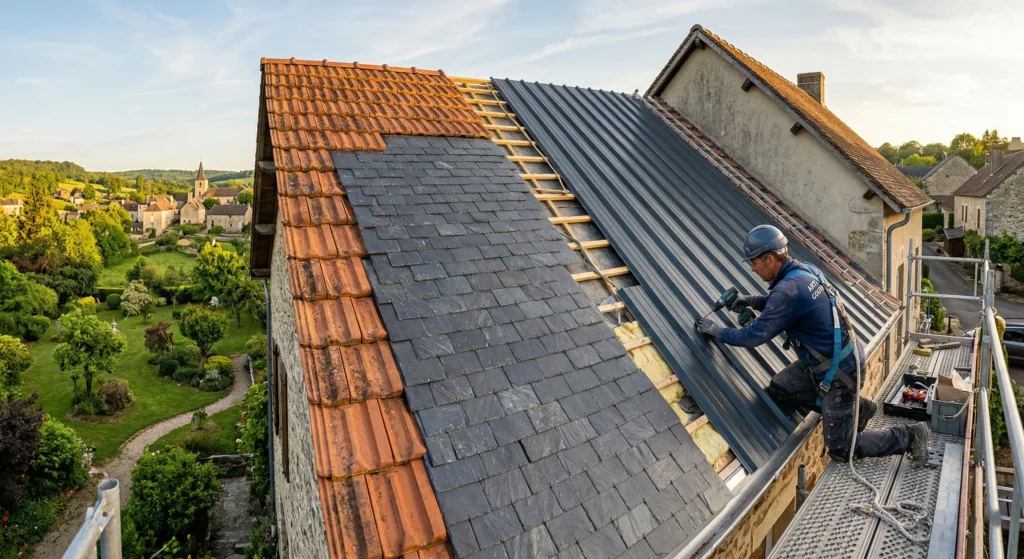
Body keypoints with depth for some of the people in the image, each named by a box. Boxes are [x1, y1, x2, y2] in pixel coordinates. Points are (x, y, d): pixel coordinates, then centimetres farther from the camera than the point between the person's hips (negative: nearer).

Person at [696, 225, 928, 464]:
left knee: (840, 447, 4)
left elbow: (755, 335, -27)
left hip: (838, 373, -9)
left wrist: (717, 331, -13)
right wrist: (751, 300, 6)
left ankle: (910, 436, 17)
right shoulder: (804, 270, -1)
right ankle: (857, 408, 17)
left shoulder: (789, 288, -29)